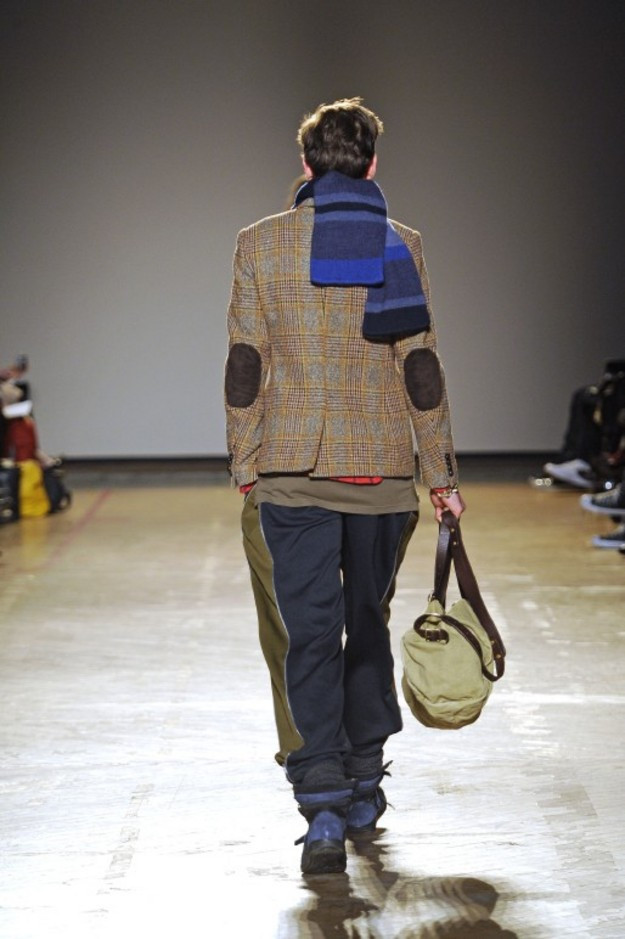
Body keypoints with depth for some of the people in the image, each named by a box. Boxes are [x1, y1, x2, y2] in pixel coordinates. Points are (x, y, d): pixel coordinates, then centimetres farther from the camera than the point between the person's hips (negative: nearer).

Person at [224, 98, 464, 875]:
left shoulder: (260, 244, 0)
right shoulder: (400, 244, 0)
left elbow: (245, 365, -2)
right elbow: (420, 366, -2)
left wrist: (244, 463, 7)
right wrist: (441, 475, 2)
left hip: (291, 471, -1)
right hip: (382, 470, 1)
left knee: (307, 637, -1)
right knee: (367, 625, 17)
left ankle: (323, 808, -12)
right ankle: (363, 789, 26)